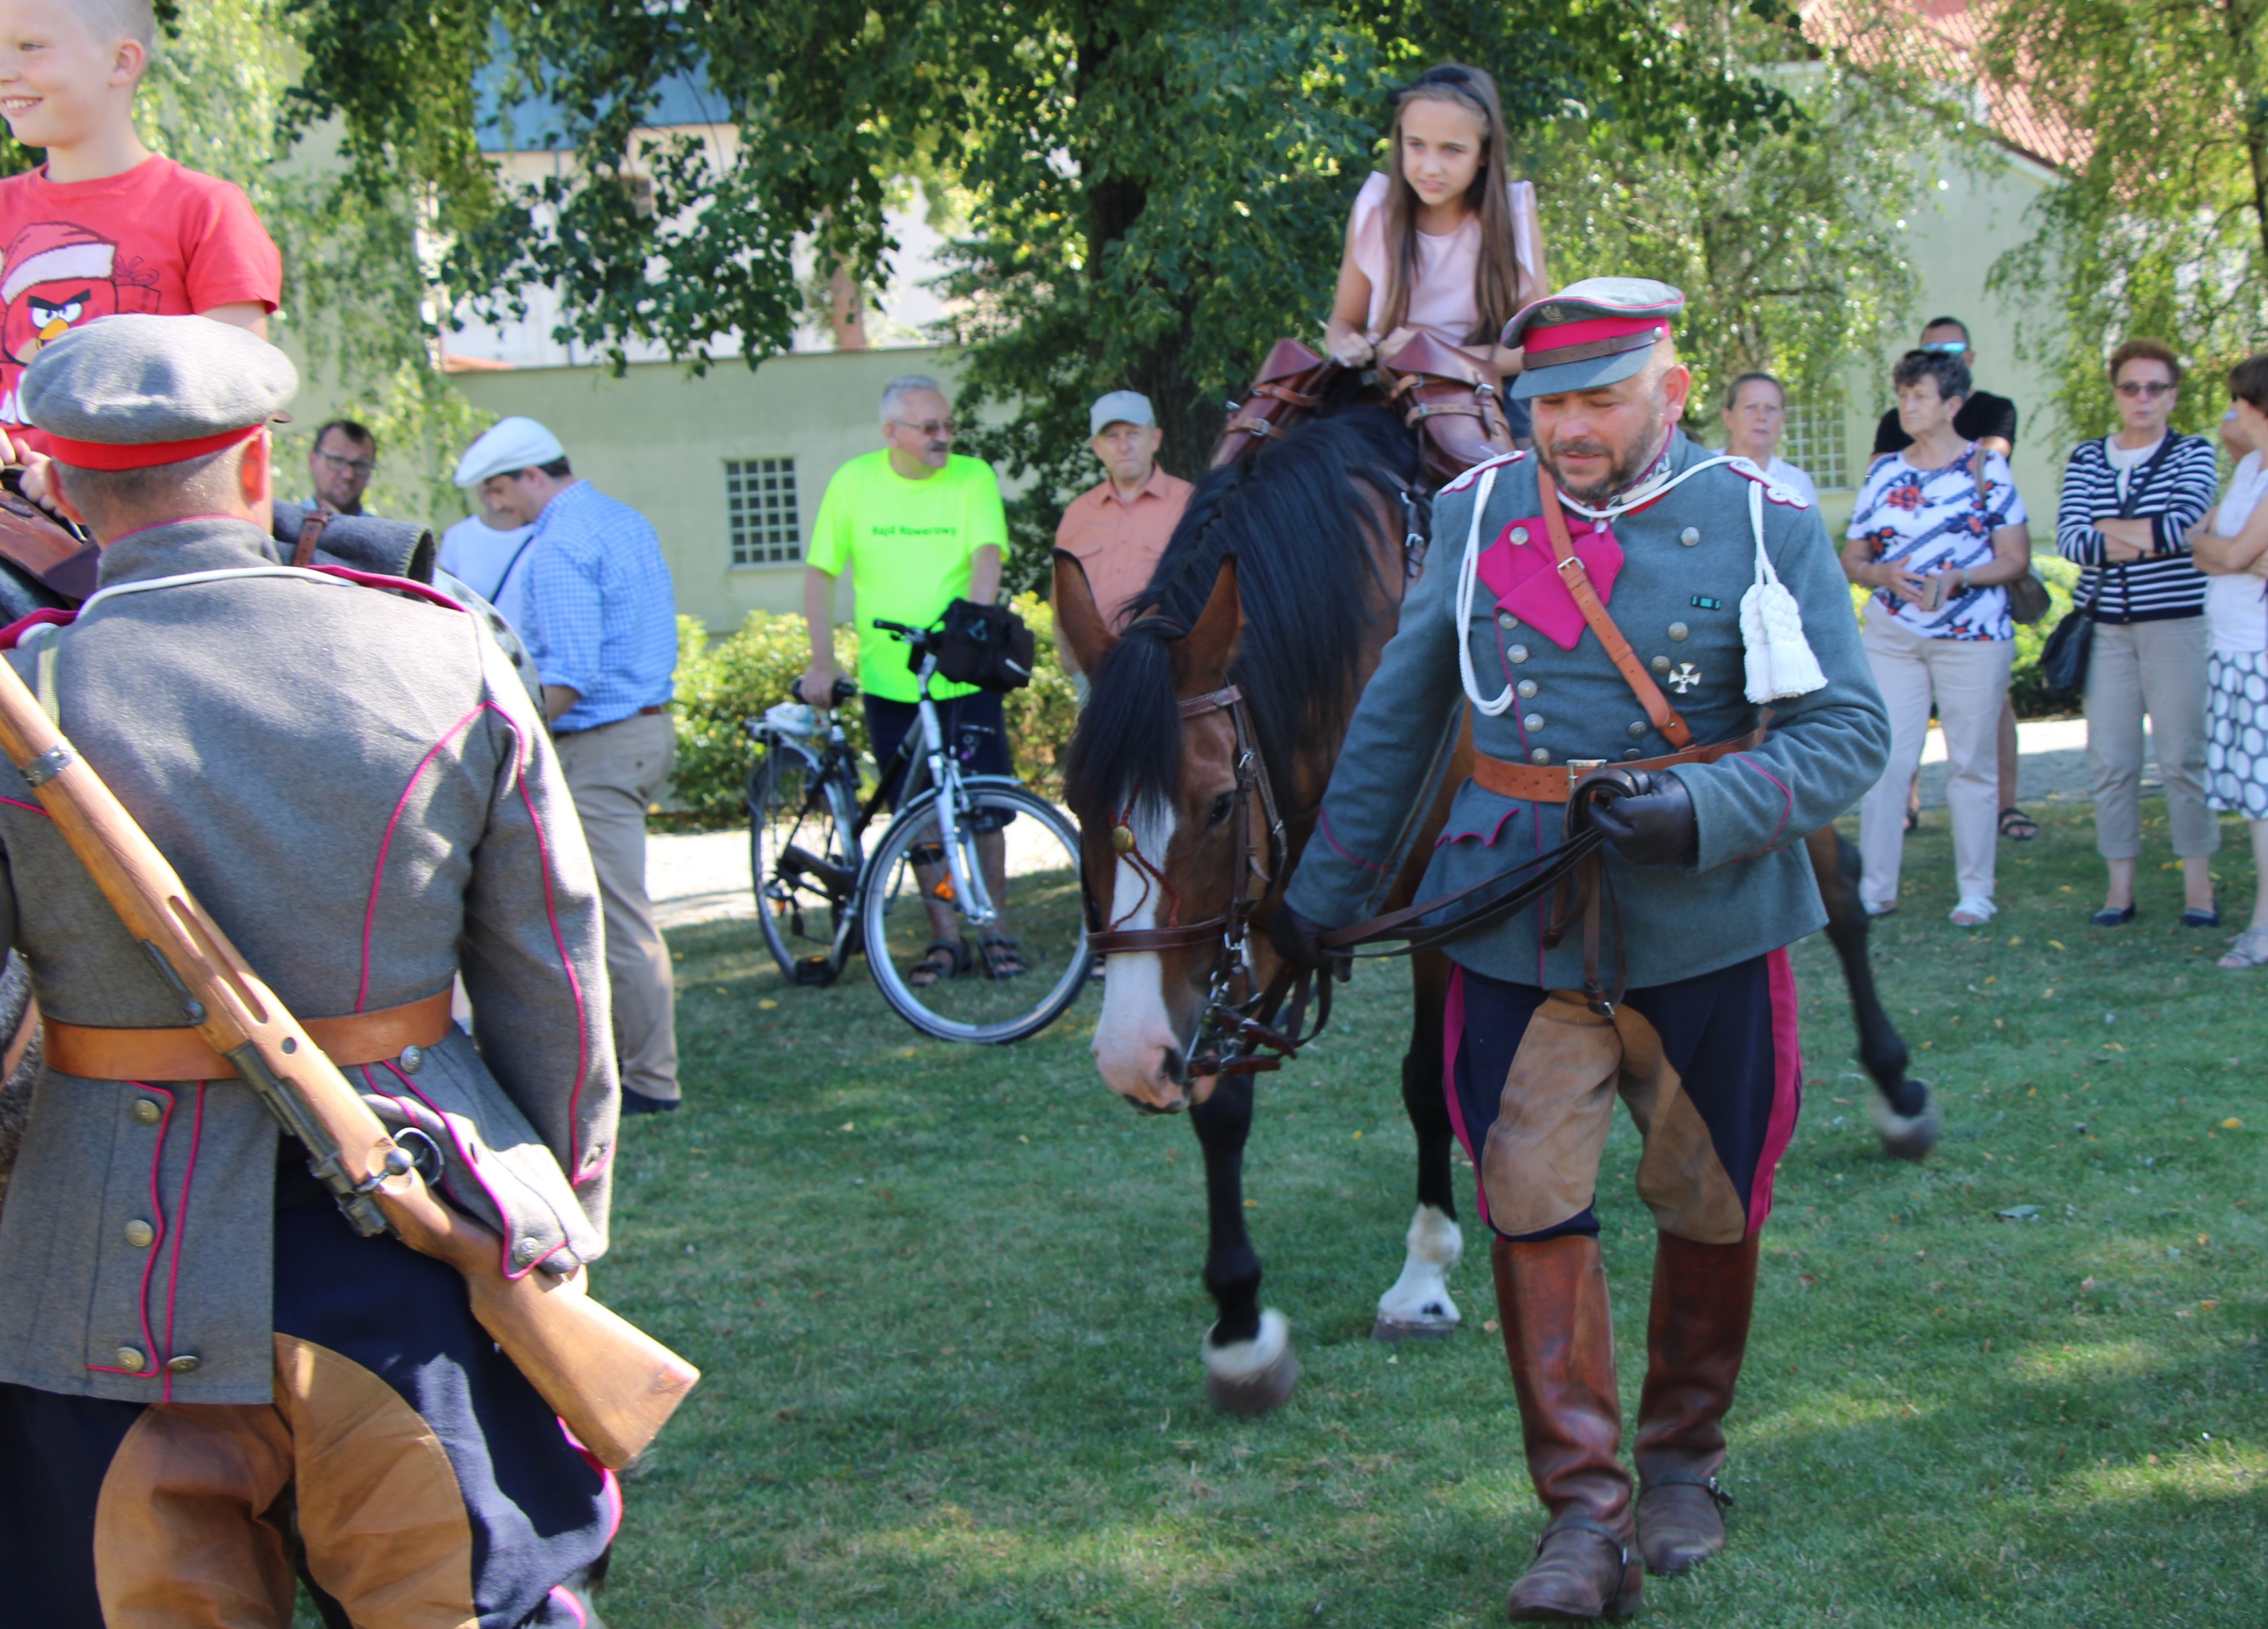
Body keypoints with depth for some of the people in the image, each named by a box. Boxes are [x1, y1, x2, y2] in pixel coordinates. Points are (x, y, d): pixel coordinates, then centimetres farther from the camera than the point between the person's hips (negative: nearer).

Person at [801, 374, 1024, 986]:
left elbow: (987, 557, -15)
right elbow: (820, 573, 5)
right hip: (889, 680, 1)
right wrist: (822, 661, -3)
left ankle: (995, 930, 15)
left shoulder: (973, 478, -2)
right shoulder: (854, 482, 1)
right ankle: (946, 939, 16)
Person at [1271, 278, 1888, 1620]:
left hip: (1704, 929, -1)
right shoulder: (1476, 512, 2)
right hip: (1516, 936, 1)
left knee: (1710, 1210, 12)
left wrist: (1706, 811, -24)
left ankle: (1684, 1458, 34)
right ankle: (1586, 1515, 4)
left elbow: (1850, 732, -7)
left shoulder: (1765, 523, -5)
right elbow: (1400, 716, 13)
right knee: (1535, 1213, -4)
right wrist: (1327, 892, 17)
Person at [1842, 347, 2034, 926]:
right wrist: (1883, 575, -10)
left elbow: (2016, 559, -1)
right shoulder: (1883, 473, 11)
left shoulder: (1988, 467, 1)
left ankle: (1975, 891, 11)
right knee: (1886, 759, -3)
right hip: (1892, 634, 3)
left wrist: (1956, 579, -17)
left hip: (1972, 634, -3)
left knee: (1972, 764, 3)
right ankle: (1875, 888, 2)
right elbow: (1851, 558, 12)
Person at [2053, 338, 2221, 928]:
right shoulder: (2086, 459, 11)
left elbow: (2184, 525, -14)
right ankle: (2119, 886, 8)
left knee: (2183, 757, -3)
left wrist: (2108, 530, -5)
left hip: (2175, 620, -3)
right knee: (2110, 761, 1)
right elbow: (2069, 538, -4)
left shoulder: (2194, 454, 3)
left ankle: (2198, 885, 6)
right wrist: (2145, 538, -15)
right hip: (2105, 627, 3)